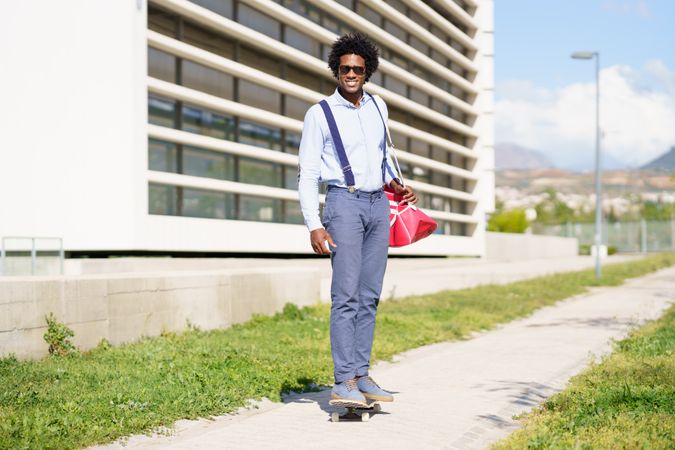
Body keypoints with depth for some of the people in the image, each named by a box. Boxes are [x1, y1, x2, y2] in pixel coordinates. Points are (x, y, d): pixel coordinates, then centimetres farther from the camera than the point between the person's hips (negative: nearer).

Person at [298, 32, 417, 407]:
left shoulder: (378, 107, 14)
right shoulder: (320, 114, -1)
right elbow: (308, 174, -4)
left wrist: (394, 182, 11)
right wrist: (314, 225, -13)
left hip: (378, 205, 6)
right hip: (344, 203, -5)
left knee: (369, 295, 4)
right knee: (346, 295, -12)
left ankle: (361, 376, 8)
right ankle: (344, 383, -13)